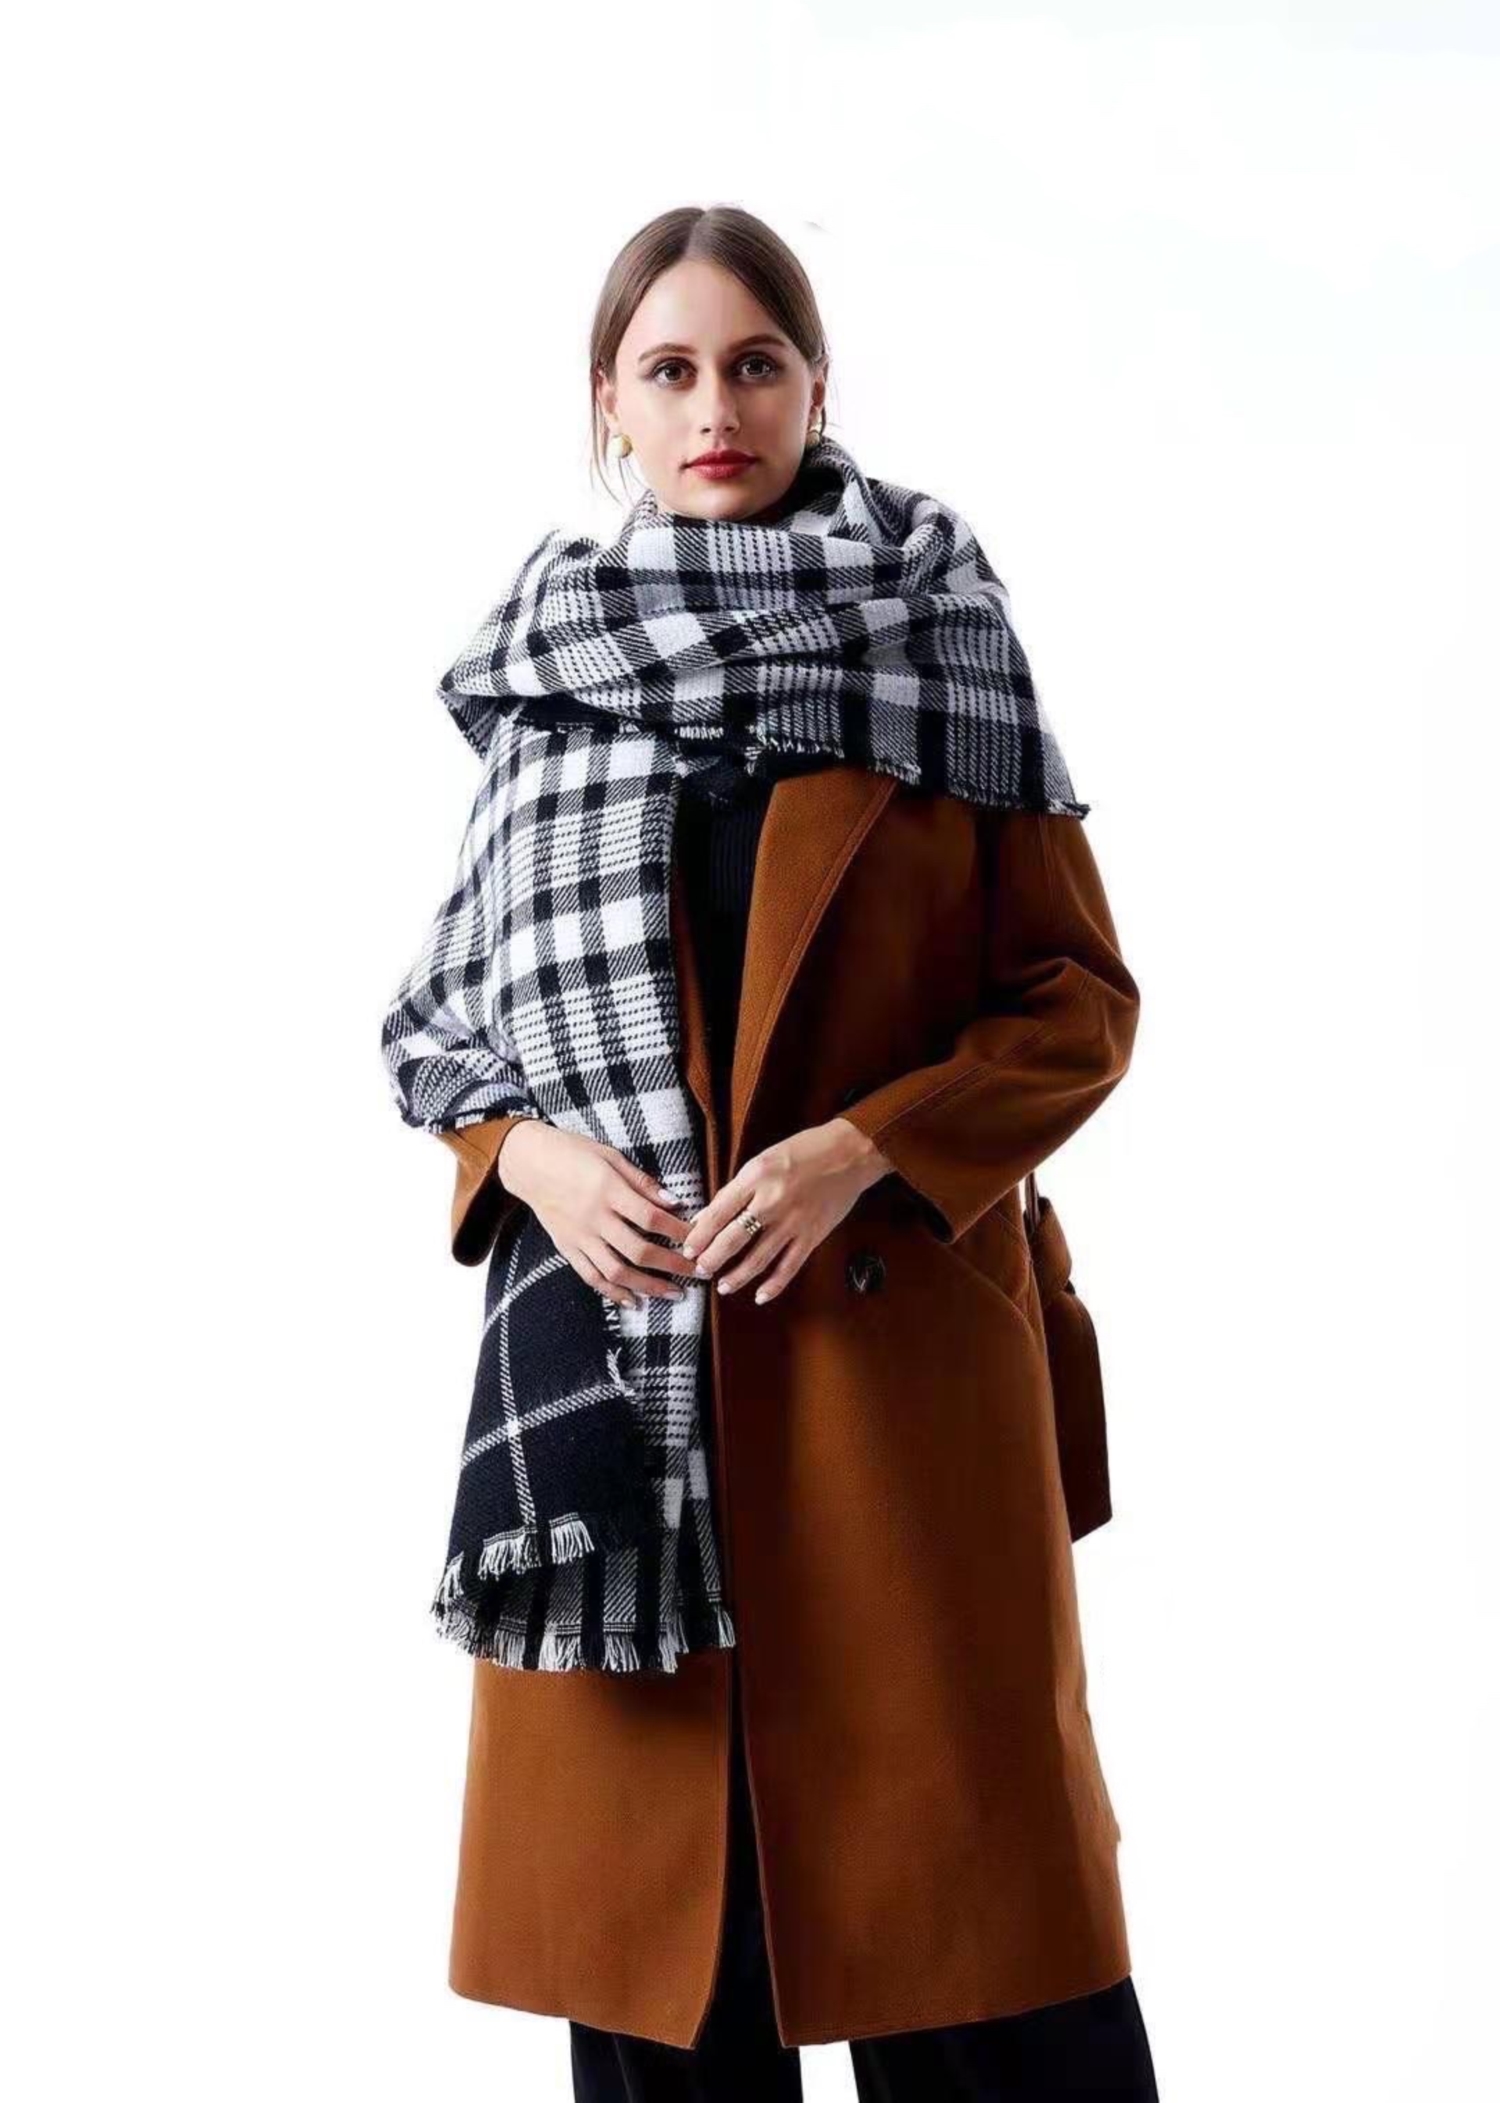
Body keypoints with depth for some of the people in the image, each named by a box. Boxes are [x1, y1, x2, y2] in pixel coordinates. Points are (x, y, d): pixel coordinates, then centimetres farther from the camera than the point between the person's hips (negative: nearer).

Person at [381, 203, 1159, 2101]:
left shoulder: (936, 654, 4)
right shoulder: (546, 677, 9)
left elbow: (1080, 1002, 2)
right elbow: (444, 1014, 14)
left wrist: (865, 1149, -13)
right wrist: (531, 1156, -7)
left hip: (893, 1321, -2)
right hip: (614, 1319, 2)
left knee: (951, 1876, 1)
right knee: (644, 1895, 6)